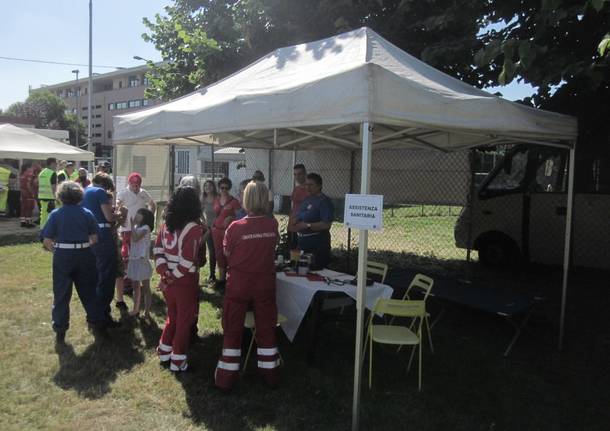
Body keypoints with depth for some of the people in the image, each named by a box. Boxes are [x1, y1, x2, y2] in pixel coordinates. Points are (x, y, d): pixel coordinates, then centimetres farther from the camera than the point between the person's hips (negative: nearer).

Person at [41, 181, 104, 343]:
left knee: (61, 294, 7)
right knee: (88, 290, 18)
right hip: (84, 255, 2)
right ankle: (95, 320, 30)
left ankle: (60, 330, 10)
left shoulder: (55, 214, -5)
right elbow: (94, 239, -1)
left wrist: (56, 251, 11)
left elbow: (47, 241, -6)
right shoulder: (86, 213, -1)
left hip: (62, 255, -2)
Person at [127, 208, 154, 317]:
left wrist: (132, 225, -19)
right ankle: (136, 309, 26)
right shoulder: (136, 227, 12)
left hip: (142, 260, -8)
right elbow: (132, 242, 15)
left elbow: (135, 239, -25)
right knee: (135, 286, 16)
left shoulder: (145, 228, -11)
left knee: (145, 287, 0)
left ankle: (147, 311, 4)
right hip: (134, 260, 8)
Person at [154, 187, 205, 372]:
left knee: (172, 317, 23)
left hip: (168, 280, 6)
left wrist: (165, 274, -5)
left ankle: (164, 354, 34)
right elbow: (188, 261, -21)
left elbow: (158, 251, 1)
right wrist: (171, 279, -12)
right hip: (185, 282, -6)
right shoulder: (195, 228, -16)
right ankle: (178, 362, 18)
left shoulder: (165, 225, 4)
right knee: (184, 321, 9)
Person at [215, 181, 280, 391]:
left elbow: (227, 253, -4)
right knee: (266, 329, 15)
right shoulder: (273, 224, -10)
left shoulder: (236, 227, -17)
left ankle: (227, 378, 19)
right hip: (265, 285, 2)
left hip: (239, 285, -2)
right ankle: (270, 374, 27)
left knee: (233, 330, 11)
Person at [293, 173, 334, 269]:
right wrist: (297, 225, 5)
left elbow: (327, 224, -19)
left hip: (318, 243, -8)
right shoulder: (306, 199, 16)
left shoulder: (324, 201, -10)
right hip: (303, 241, 8)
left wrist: (307, 225, -19)